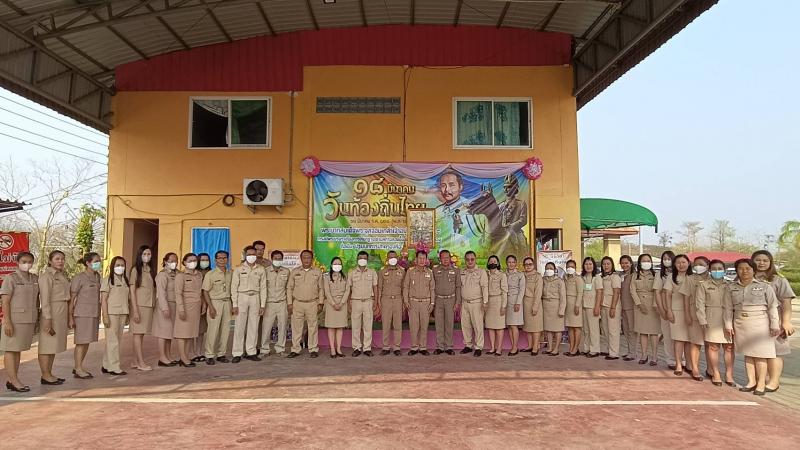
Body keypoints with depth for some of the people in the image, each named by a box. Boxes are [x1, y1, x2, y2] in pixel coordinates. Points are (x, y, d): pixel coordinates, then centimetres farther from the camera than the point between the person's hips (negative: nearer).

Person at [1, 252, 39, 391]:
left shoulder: (35, 279, 9)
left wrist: (35, 319, 12)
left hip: (29, 320, 6)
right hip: (14, 320, -6)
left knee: (18, 350, 11)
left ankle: (12, 380, 18)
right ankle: (14, 381, 0)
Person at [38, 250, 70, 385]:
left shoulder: (62, 276, 14)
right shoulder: (47, 276, -10)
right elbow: (45, 299, -15)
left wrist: (68, 317, 16)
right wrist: (48, 319, -20)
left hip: (62, 313, 9)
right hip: (51, 313, -9)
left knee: (55, 344, 12)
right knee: (47, 344, -2)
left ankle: (49, 373, 19)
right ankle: (45, 376, 4)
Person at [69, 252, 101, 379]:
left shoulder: (97, 277, 10)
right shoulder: (79, 278, -9)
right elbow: (71, 298, -9)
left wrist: (98, 315, 15)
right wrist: (70, 317, -11)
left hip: (94, 314, 7)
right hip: (82, 314, -7)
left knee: (87, 342, 11)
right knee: (81, 342, -1)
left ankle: (77, 367, 22)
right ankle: (78, 370, 7)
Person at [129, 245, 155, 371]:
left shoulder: (151, 270, 13)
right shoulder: (136, 269, -5)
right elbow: (132, 291, -8)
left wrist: (154, 304, 6)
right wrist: (135, 310, -13)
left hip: (149, 305, 6)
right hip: (139, 305, -6)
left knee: (141, 333, 8)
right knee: (138, 333, -2)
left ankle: (136, 361, 13)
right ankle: (141, 362, -1)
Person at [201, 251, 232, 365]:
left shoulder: (230, 274, 10)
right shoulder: (210, 274, -3)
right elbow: (205, 292, -5)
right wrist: (211, 307, -12)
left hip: (227, 303, 5)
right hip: (215, 303, -4)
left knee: (225, 330, 5)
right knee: (213, 330, -6)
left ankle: (221, 354, 15)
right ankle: (209, 355, 3)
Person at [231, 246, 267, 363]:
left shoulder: (261, 269, 6)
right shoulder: (239, 269, 1)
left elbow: (263, 288, 7)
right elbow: (234, 287, 0)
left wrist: (262, 305, 3)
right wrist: (234, 304, -6)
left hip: (255, 298, 2)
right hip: (242, 297, -2)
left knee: (253, 326, 4)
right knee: (239, 326, -2)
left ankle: (251, 352, 12)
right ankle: (237, 353, 5)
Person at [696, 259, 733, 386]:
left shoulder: (729, 285, 11)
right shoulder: (703, 285, 5)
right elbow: (700, 304, 0)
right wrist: (703, 320, -8)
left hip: (728, 319, 2)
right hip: (712, 320, -2)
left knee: (729, 347, 2)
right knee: (713, 347, 0)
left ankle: (729, 374, 12)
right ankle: (715, 374, 10)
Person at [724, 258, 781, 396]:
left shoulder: (764, 286, 1)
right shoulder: (731, 288, 8)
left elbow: (772, 307, 0)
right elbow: (728, 308, 10)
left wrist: (775, 325, -4)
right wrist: (728, 325, 6)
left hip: (760, 323, -3)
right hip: (740, 324, 3)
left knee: (759, 354, -1)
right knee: (747, 353, 7)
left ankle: (761, 384, 6)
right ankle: (751, 381, 15)